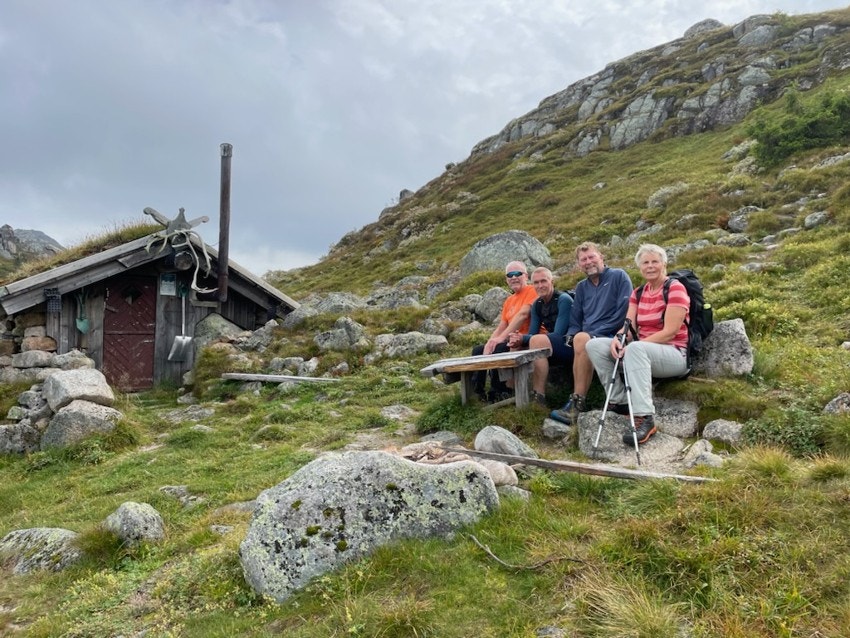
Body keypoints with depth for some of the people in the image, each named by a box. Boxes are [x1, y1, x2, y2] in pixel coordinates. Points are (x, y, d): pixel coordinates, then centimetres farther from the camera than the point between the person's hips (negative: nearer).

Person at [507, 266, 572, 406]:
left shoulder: (563, 299, -13)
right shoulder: (537, 305, 10)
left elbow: (558, 334, -21)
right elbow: (532, 333, 6)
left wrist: (523, 339, -28)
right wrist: (520, 340, -20)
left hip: (569, 344, -8)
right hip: (551, 344, 8)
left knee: (537, 341, -33)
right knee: (515, 347, -5)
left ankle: (539, 396, -32)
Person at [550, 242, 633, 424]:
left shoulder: (619, 276, 4)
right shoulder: (582, 287, 21)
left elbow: (624, 312, -8)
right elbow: (575, 322, 20)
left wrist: (594, 333, -14)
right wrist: (571, 335, -4)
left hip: (612, 337, -5)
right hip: (589, 339, 5)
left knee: (582, 340, -35)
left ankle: (578, 404, -33)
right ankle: (577, 403, -33)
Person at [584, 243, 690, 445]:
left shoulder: (675, 288, -8)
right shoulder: (638, 293, 12)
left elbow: (670, 332, -17)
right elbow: (629, 326, 3)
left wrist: (633, 345, -25)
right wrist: (619, 338, -21)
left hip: (675, 354, -7)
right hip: (643, 351, 7)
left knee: (636, 349, -39)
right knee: (594, 345, -9)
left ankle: (645, 417, -39)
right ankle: (621, 401, -10)